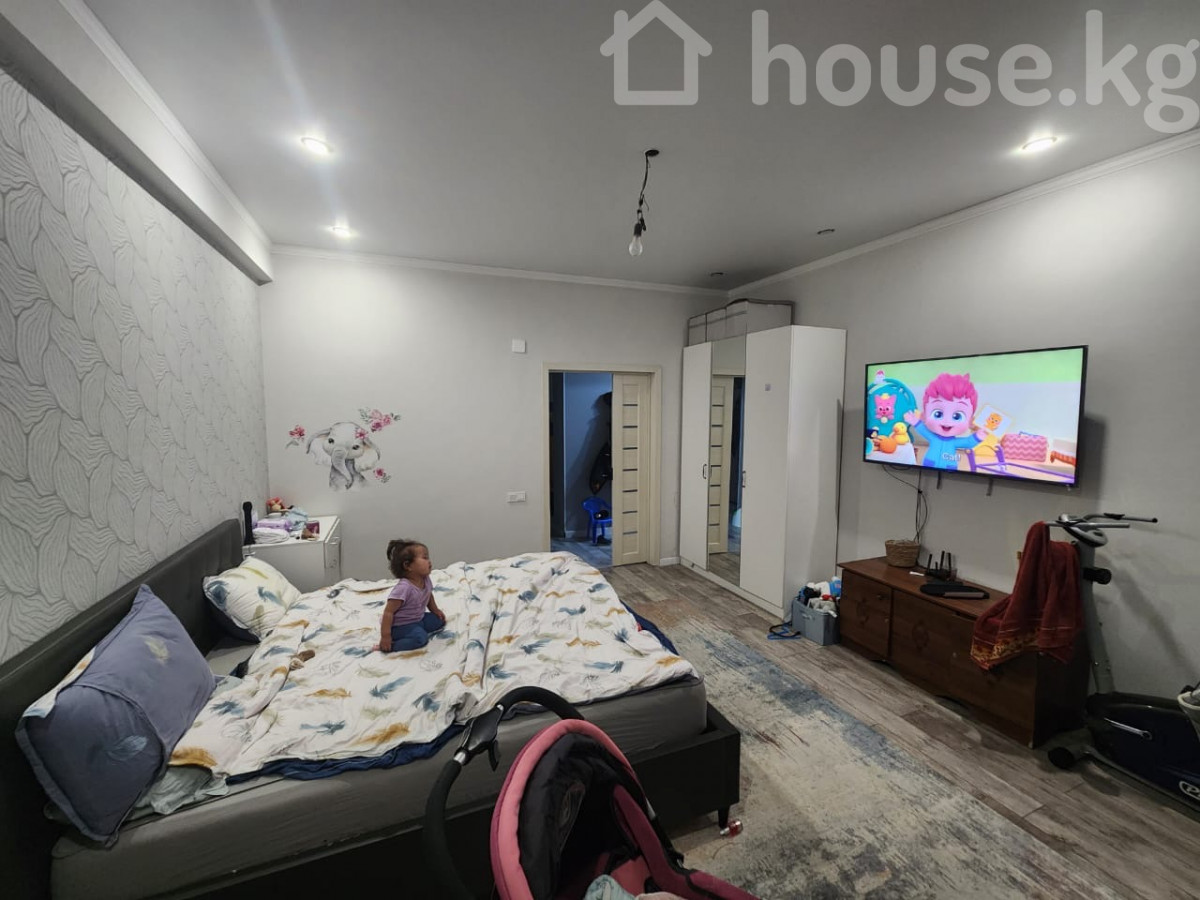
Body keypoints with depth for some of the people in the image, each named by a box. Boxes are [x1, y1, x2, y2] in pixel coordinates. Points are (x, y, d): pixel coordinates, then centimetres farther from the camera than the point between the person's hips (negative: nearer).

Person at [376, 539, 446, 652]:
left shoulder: (426, 580, -6)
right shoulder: (403, 588, -31)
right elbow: (388, 612, -28)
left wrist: (436, 611, 17)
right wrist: (385, 636, -29)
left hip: (418, 619, 9)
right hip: (400, 625, -9)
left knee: (440, 621, 6)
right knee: (420, 638, -29)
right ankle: (387, 646, -20)